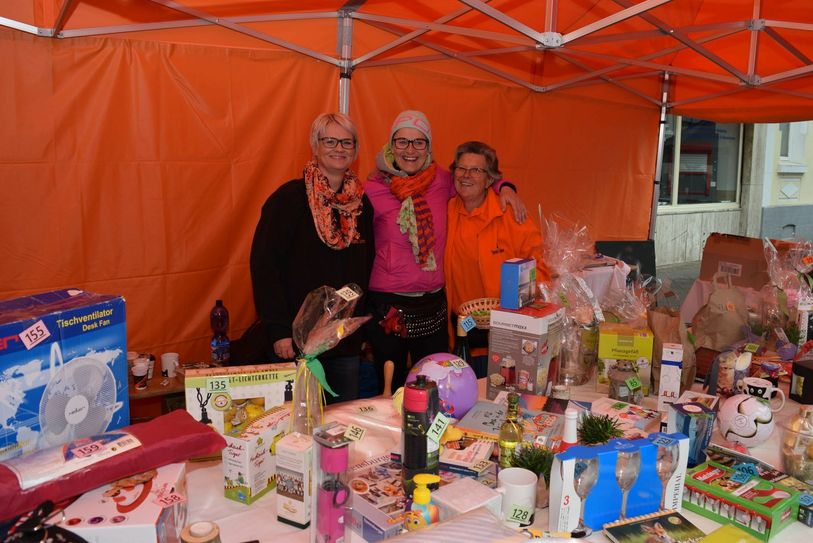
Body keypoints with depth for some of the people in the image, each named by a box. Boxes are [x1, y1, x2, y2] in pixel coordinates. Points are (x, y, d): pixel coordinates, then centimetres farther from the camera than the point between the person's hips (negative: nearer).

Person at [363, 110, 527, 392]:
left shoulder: (440, 180, 2)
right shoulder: (373, 189, -6)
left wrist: (505, 188, 4)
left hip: (433, 303, 3)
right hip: (387, 305, -3)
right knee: (391, 390, 9)